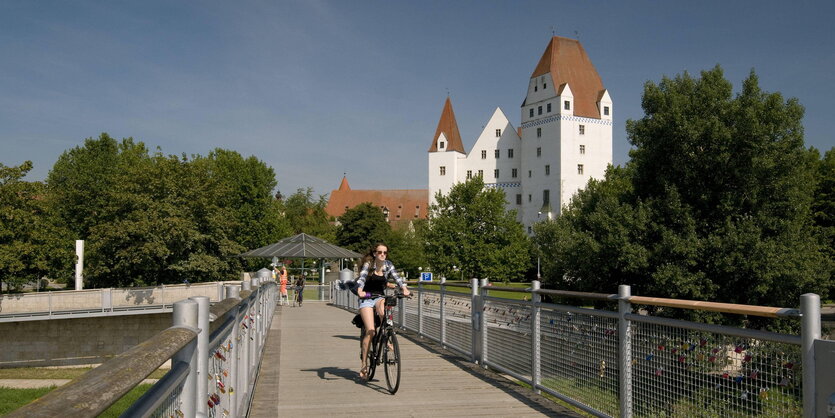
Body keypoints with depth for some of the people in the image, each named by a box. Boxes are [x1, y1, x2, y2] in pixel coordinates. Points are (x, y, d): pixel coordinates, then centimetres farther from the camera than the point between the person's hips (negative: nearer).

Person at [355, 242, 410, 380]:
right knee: (370, 331, -16)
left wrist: (404, 288, -32)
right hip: (366, 298, -3)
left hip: (380, 297, 3)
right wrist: (360, 290, -45)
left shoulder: (388, 265, 0)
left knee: (384, 312, -36)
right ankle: (364, 364, -5)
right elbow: (362, 277, -25)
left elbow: (397, 277, -12)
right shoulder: (368, 264, -10)